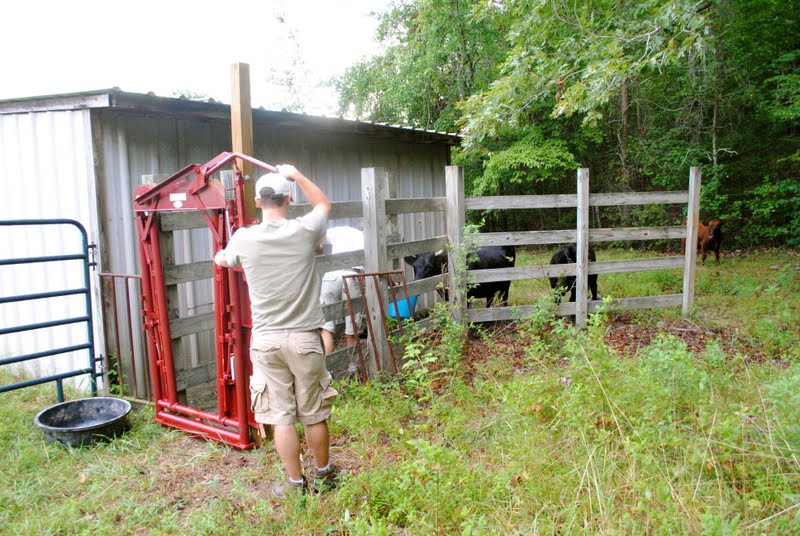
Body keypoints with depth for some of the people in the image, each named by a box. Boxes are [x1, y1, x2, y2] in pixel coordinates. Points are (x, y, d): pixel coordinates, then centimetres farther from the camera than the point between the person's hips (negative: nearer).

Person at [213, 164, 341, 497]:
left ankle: (295, 483, 20)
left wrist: (221, 255, 43)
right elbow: (323, 204, 16)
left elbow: (223, 260, 21)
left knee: (281, 416, 9)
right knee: (314, 414, 13)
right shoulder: (304, 231, -7)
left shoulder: (243, 239, -4)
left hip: (266, 341, 0)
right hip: (303, 338, 0)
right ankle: (323, 475, 32)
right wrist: (296, 175, 26)